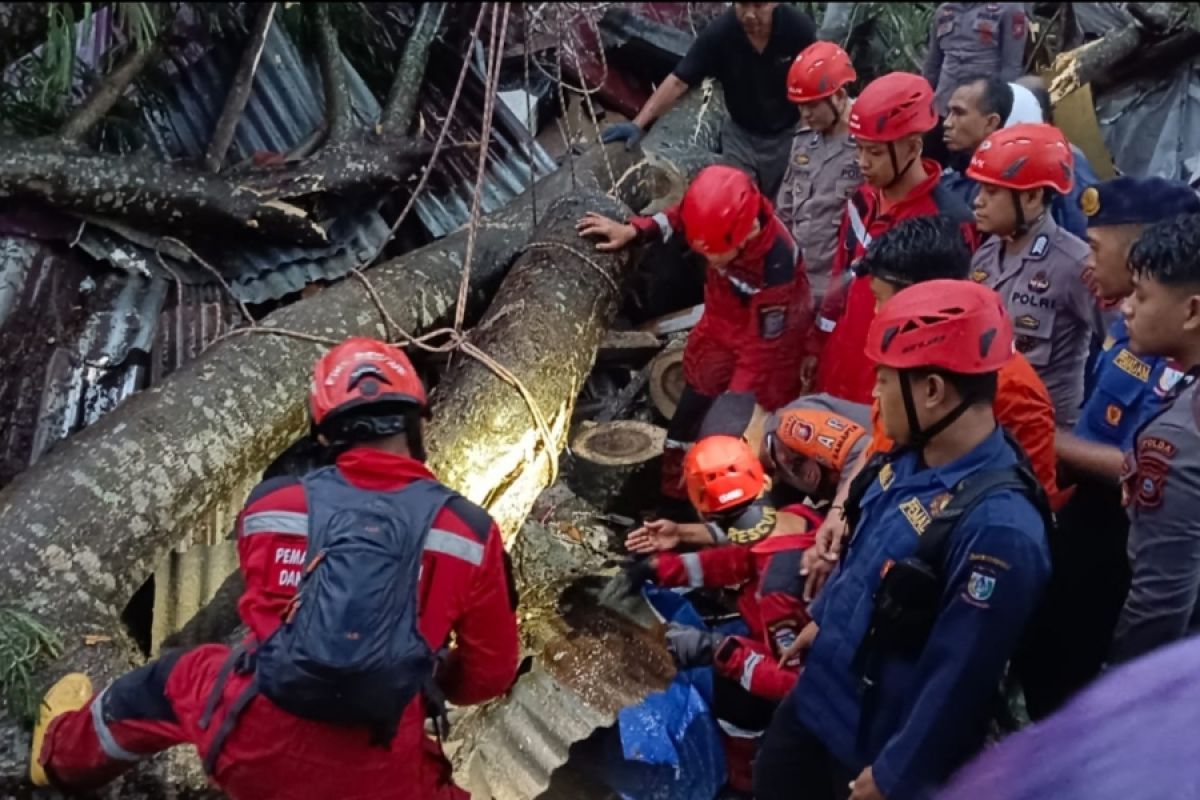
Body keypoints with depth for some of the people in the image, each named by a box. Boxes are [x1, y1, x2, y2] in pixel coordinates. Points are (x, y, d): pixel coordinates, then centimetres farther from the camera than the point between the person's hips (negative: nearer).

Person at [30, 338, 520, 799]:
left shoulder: (270, 506, -1)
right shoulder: (468, 531, -7)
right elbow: (490, 674, 4)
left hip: (253, 755, 3)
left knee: (176, 680, 32)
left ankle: (64, 753, 59)